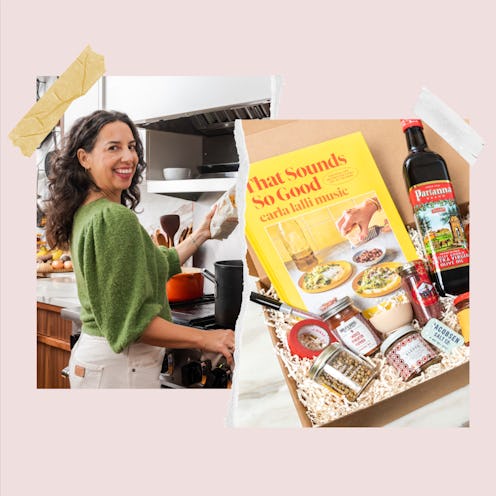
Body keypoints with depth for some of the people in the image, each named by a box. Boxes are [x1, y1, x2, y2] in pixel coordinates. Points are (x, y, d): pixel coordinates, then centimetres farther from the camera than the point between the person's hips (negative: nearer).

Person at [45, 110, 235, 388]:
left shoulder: (86, 213, 8)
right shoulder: (117, 219, -22)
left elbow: (157, 266, 13)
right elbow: (132, 320, -23)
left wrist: (203, 233, 15)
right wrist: (204, 339, -20)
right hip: (120, 366, -10)